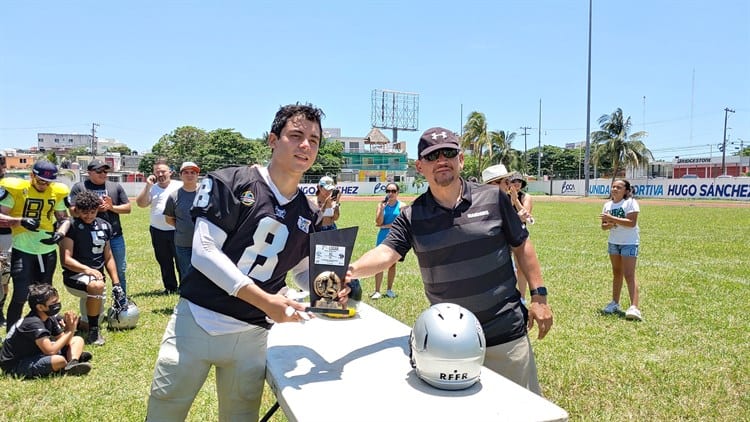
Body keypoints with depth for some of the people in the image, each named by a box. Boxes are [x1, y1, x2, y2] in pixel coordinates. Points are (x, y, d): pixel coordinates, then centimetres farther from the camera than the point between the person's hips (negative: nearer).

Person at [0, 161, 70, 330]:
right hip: (23, 250, -4)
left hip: (48, 250, 4)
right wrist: (21, 221, -27)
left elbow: (64, 218, 11)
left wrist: (60, 234, -8)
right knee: (20, 296, -8)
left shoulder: (58, 191, 2)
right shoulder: (15, 188, -11)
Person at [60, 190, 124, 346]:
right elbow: (65, 259, -16)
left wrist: (116, 283, 7)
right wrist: (87, 269, -30)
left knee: (94, 319, 2)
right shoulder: (71, 226, -10)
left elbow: (108, 257, 13)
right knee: (97, 286, -37)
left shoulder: (104, 226, 8)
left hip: (97, 276, 6)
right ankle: (93, 330, -19)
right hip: (74, 276, -6)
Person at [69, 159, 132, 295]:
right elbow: (73, 211, -6)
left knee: (120, 271, 9)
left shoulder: (116, 186, 10)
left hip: (115, 236, 3)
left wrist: (112, 207, -9)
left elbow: (128, 208, 8)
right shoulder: (79, 187, 2)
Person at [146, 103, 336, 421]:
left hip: (252, 335, 4)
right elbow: (204, 251, -15)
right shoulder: (231, 183, -9)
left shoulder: (309, 215, 6)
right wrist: (264, 300, -21)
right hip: (197, 321, -3)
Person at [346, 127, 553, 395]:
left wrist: (539, 295, 1)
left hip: (506, 333, 0)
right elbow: (386, 253, -19)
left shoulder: (494, 198, -4)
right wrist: (352, 269, -38)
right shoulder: (411, 217, -5)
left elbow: (521, 246, 4)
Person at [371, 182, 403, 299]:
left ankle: (389, 289, 21)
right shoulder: (381, 204, 3)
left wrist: (385, 226, -7)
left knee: (392, 264, 8)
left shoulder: (401, 206, 0)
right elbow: (378, 222, -6)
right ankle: (377, 291, -2)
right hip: (383, 237, 0)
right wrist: (382, 207, -16)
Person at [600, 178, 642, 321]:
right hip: (613, 242, 6)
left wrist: (612, 218, -24)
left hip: (629, 243, -6)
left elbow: (632, 222, -21)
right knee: (616, 273, 14)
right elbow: (603, 225, 9)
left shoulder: (630, 202, -10)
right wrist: (609, 224, -13)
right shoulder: (608, 205, 9)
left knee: (629, 275, -13)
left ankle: (634, 307, -17)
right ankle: (615, 303, 23)